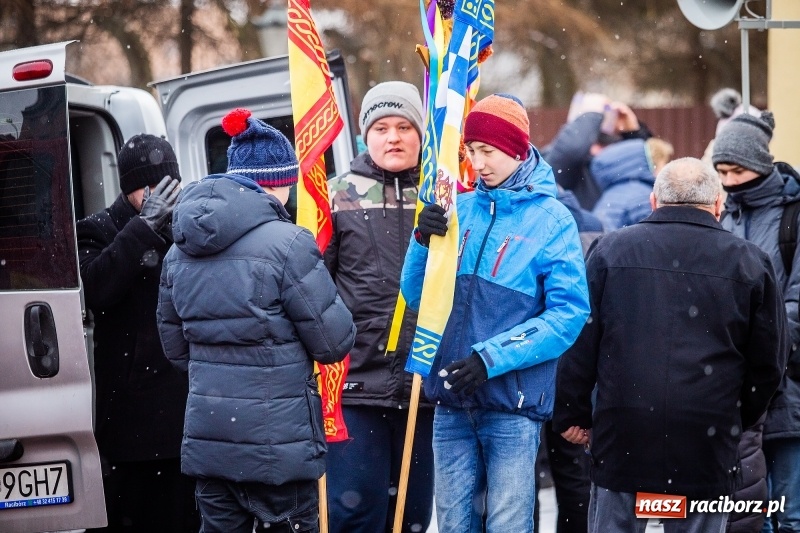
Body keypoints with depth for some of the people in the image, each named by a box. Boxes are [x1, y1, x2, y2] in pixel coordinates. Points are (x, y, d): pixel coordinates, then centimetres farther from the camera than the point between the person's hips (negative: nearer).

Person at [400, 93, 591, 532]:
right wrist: (423, 242, -10)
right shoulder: (460, 209, 8)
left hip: (513, 403, -4)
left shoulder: (551, 220, -4)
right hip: (451, 402, 4)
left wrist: (493, 358, -19)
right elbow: (417, 298, 9)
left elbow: (568, 315, -11)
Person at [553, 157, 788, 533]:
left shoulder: (611, 249, 4)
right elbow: (768, 363, 8)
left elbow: (580, 343, 4)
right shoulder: (748, 263, 3)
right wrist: (736, 422, 21)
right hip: (706, 444, 0)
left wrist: (571, 412, 12)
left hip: (621, 439, 1)